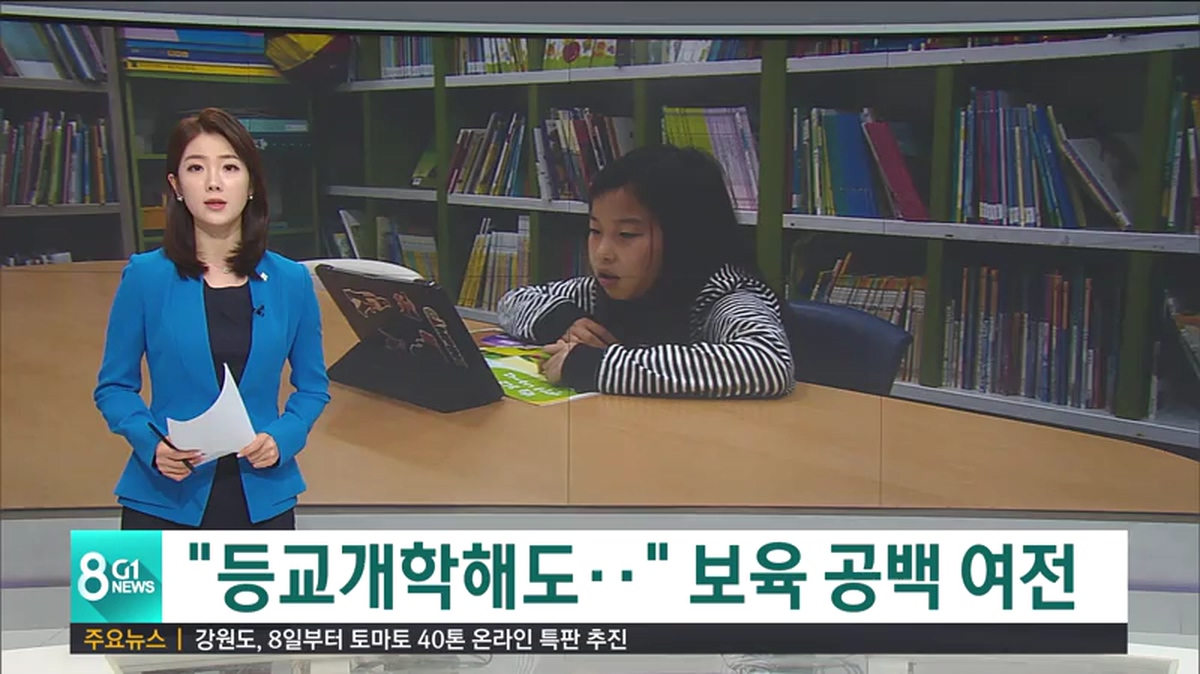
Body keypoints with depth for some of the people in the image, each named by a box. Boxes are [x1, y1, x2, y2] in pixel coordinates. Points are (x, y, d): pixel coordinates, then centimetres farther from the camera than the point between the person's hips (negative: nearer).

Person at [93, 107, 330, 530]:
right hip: (165, 501, -2)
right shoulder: (145, 276, -3)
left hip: (264, 500, 2)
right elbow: (115, 386, 3)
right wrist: (152, 444, -15)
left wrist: (282, 439, -11)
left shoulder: (290, 281, 1)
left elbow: (313, 386, 8)